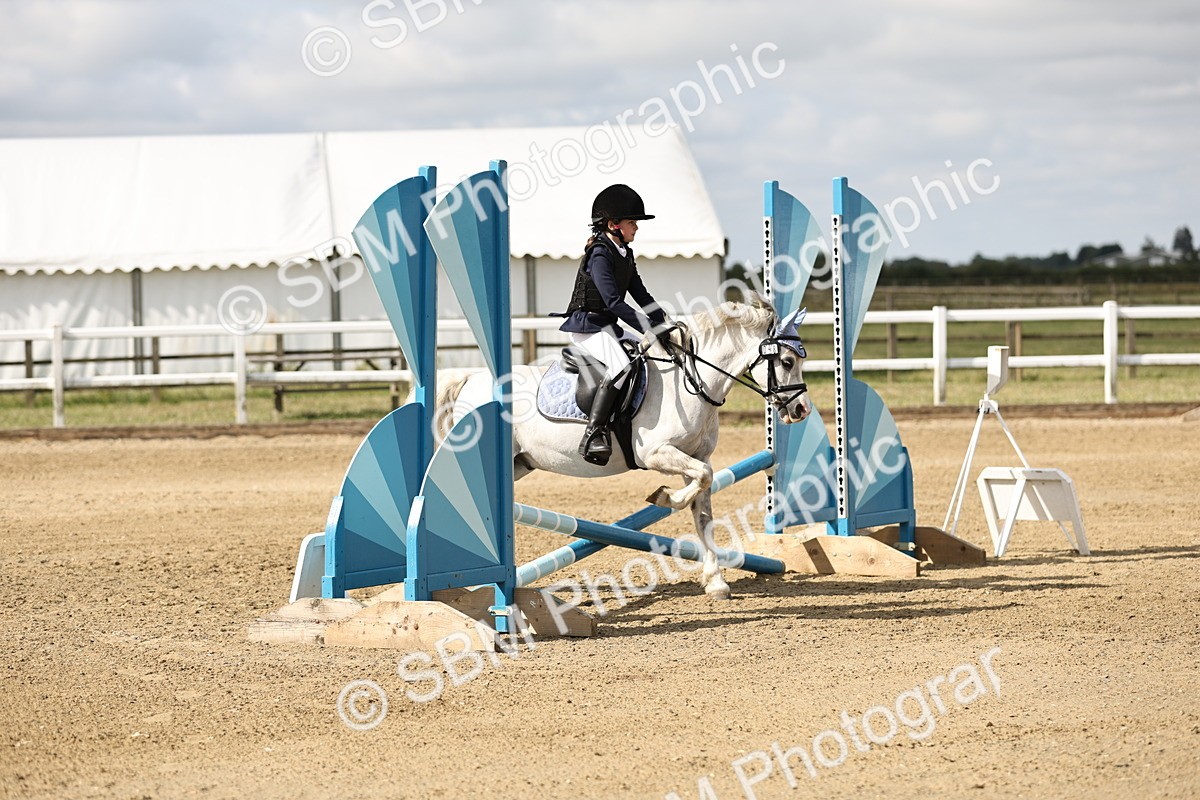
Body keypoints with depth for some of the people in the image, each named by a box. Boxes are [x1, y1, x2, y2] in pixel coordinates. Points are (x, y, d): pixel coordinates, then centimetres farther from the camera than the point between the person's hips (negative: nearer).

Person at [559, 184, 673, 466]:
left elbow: (641, 295, 16)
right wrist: (649, 329, -28)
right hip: (587, 326, -10)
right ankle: (593, 434, -35)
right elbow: (613, 302, -25)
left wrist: (664, 326, 4)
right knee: (621, 365, -31)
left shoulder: (625, 255, 13)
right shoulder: (599, 255, -17)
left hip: (609, 326, 10)